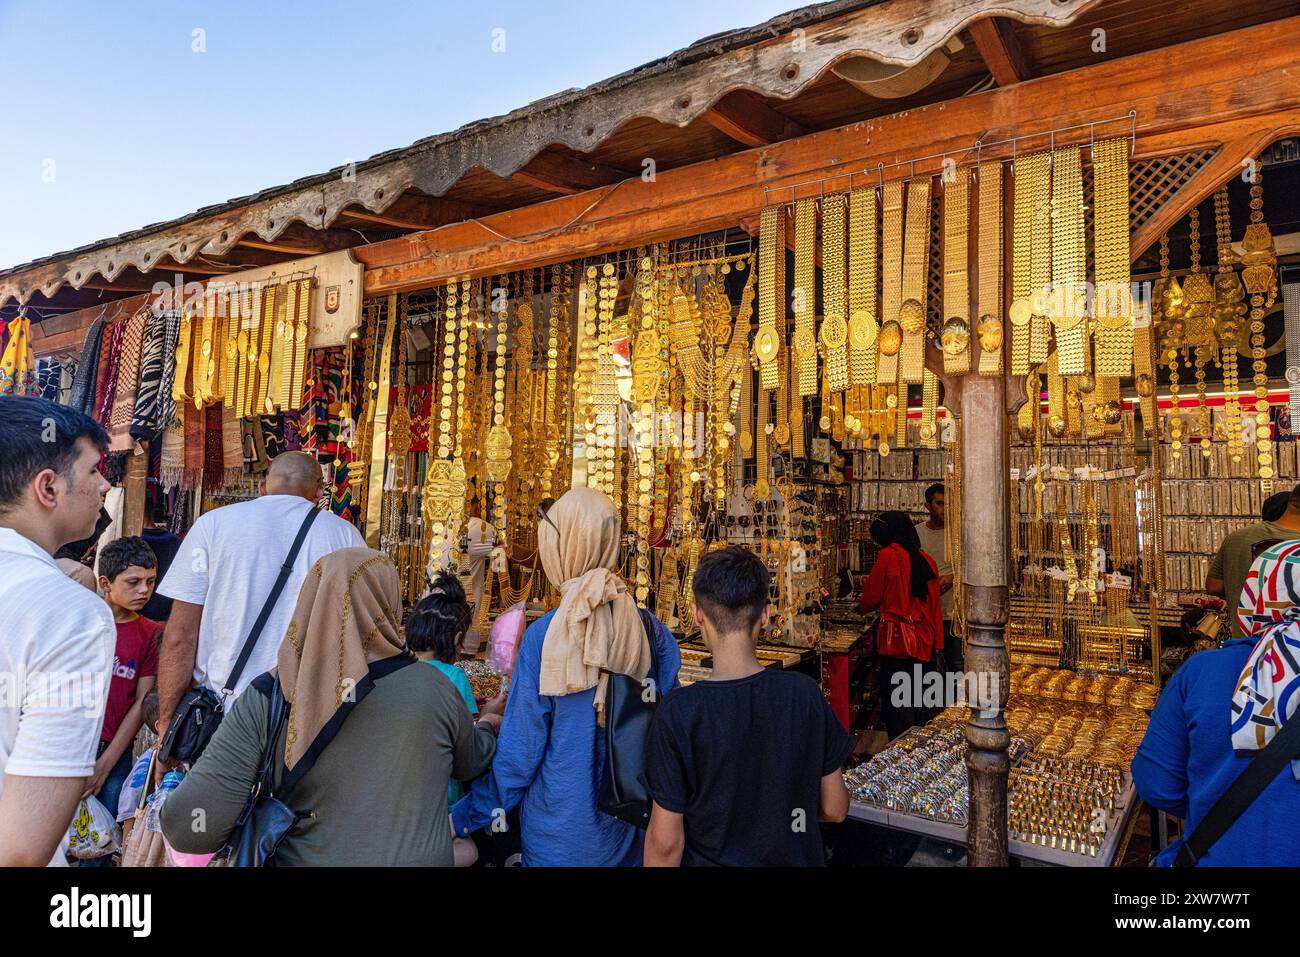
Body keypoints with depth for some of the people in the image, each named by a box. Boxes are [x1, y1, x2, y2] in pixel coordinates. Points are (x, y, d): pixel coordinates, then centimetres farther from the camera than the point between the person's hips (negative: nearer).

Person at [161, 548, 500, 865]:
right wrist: (487, 728, 27)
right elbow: (470, 763, 5)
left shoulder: (264, 699, -16)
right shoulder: (431, 687, -14)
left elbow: (187, 827, -19)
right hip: (419, 857, -1)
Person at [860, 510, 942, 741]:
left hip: (897, 640, -7)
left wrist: (863, 607, 19)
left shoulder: (888, 555, -9)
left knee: (897, 707, 0)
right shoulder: (926, 560, 8)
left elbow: (871, 598, 0)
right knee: (916, 703, 16)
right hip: (923, 642, 7)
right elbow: (933, 604, 15)